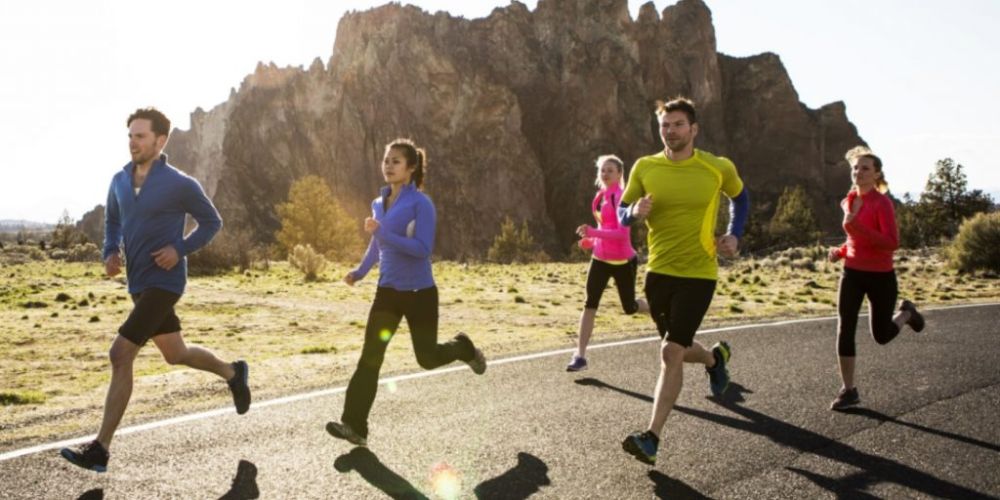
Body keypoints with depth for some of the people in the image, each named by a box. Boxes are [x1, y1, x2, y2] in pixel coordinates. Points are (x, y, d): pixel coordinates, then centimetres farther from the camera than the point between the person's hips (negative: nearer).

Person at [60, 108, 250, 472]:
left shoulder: (180, 184, -13)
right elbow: (112, 221, 21)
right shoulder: (120, 181, 5)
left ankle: (100, 449, -9)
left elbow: (212, 222, -1)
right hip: (139, 284, 7)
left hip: (164, 283, -7)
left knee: (120, 354, -15)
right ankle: (233, 373, 47)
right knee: (176, 354, 20)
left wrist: (181, 250, -15)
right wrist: (110, 253, 1)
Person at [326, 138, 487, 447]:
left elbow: (423, 249, -24)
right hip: (387, 292, 5)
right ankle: (355, 426, -6)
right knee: (370, 357, -7)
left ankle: (464, 348, 42)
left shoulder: (421, 203, -14)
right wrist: (359, 272, 15)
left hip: (419, 292, -5)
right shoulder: (378, 203, 7)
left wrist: (382, 233, -28)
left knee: (427, 357, 9)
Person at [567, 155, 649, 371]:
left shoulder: (620, 197, -18)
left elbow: (623, 234, -27)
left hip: (623, 262, -6)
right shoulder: (601, 196, 7)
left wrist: (593, 232, -36)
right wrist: (592, 240, 4)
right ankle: (580, 356, -8)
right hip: (601, 259, 6)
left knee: (630, 307, 11)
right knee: (590, 304, -7)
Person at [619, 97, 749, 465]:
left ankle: (652, 438, -9)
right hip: (658, 272, 4)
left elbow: (740, 197, 17)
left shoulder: (718, 168, -5)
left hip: (698, 274, -3)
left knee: (671, 353, -14)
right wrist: (635, 212, -18)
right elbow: (622, 214, 6)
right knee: (679, 349, 18)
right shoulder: (645, 168, -2)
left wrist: (734, 236, 3)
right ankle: (716, 357, 53)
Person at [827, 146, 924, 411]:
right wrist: (840, 251, 2)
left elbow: (892, 243, -23)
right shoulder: (849, 201, 5)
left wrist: (857, 226, -31)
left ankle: (906, 313, 41)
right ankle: (848, 390, 5)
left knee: (882, 335, 8)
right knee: (845, 330, -4)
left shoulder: (882, 203, -14)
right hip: (852, 273, 5)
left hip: (880, 276, -5)